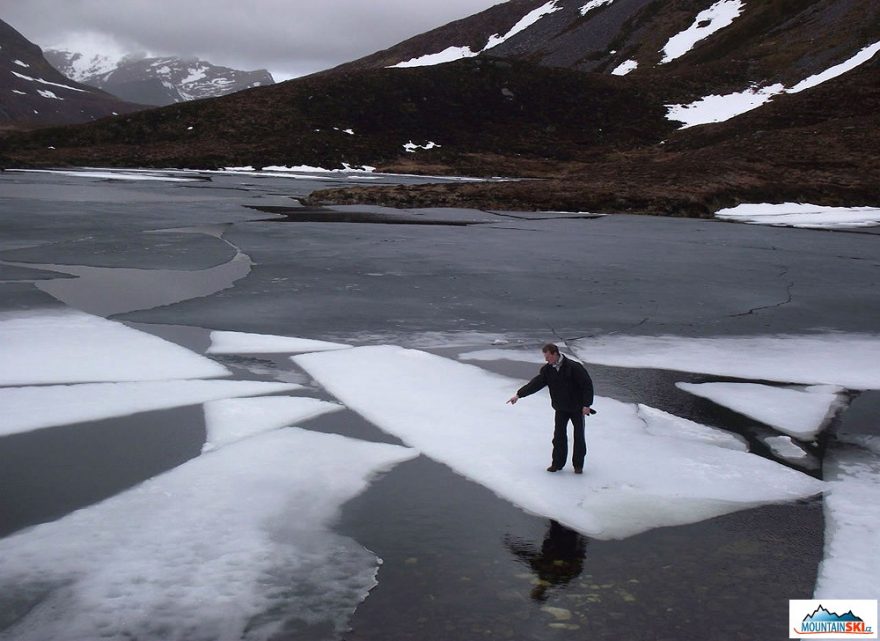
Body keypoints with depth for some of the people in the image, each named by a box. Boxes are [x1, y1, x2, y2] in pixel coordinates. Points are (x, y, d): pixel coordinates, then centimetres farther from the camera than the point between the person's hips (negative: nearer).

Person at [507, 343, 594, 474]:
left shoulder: (574, 367, -19)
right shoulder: (548, 370, -3)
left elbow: (587, 385, -16)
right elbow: (535, 383, -5)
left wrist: (587, 404, -19)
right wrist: (519, 394, -13)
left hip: (577, 408, -4)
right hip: (561, 408, 4)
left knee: (579, 437, 4)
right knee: (559, 436, 4)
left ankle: (578, 465, 16)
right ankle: (557, 463, 16)